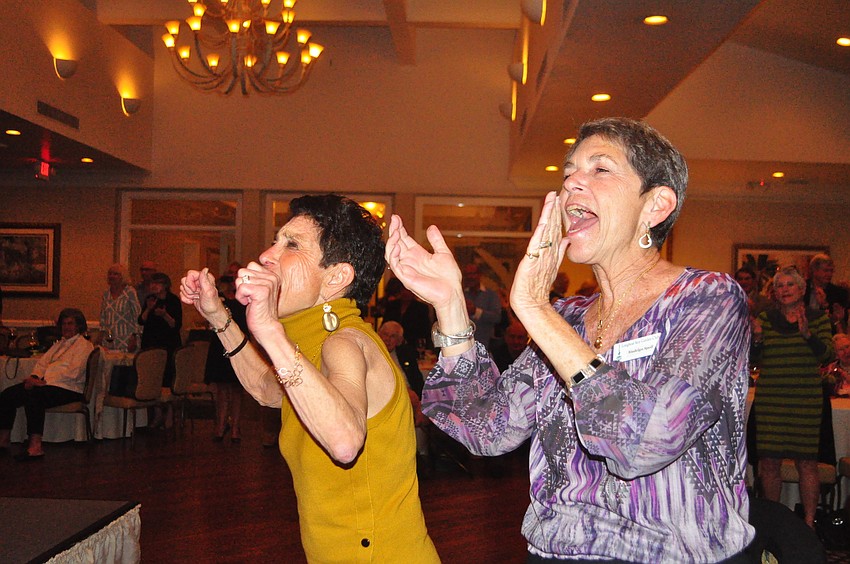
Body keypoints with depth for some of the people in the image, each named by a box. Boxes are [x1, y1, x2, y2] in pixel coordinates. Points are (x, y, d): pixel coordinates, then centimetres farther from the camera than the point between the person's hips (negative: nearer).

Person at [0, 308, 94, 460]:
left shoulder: (84, 345, -2)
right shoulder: (59, 344, 26)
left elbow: (72, 373, -14)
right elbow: (42, 362, 17)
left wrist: (44, 382, -18)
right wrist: (34, 377, -6)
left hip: (69, 389, -8)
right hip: (48, 384, 9)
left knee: (33, 396, -36)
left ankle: (35, 446, -38)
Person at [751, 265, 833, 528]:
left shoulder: (818, 318, 5)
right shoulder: (766, 319, 9)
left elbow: (826, 353, -7)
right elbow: (754, 359, 8)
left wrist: (807, 333, -24)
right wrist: (757, 338, -12)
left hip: (806, 399, -1)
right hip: (769, 399, 2)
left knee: (806, 462, -2)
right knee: (769, 462, 2)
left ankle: (809, 522, 9)